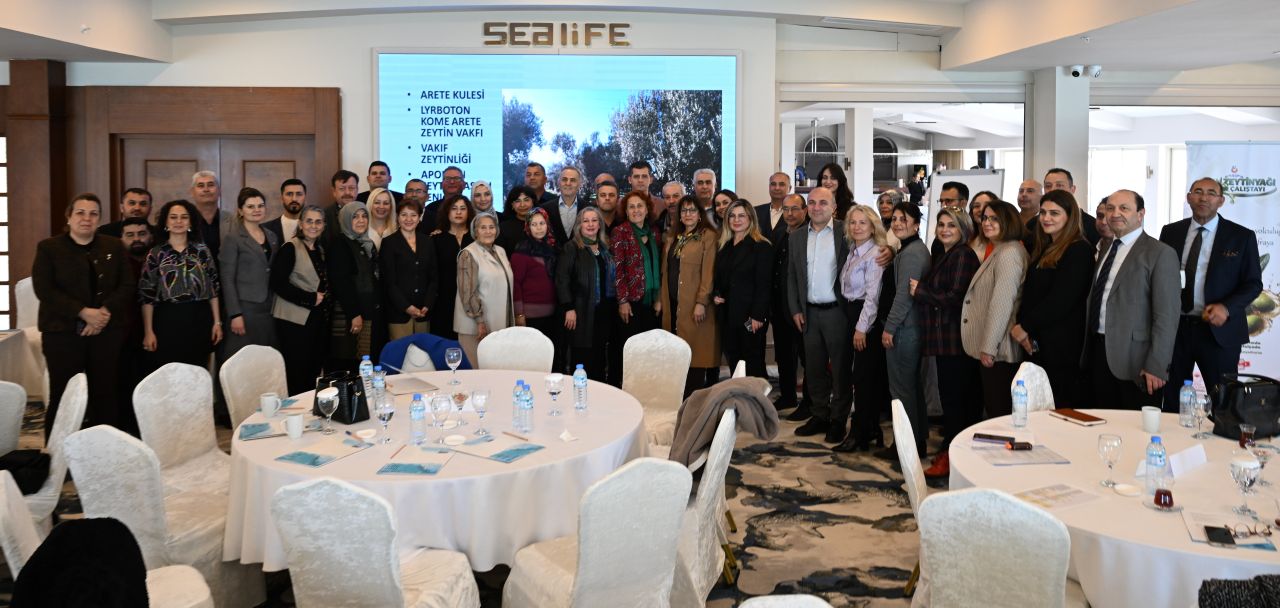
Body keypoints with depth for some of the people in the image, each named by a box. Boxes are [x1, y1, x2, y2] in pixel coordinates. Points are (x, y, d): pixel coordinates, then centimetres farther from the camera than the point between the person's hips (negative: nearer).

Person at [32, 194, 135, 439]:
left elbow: (127, 286, 5)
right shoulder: (48, 248, 4)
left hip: (107, 331, 2)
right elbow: (44, 290, -6)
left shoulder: (114, 247, 11)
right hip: (63, 332, -2)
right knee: (62, 396, -2)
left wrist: (106, 311, -12)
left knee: (105, 394, 3)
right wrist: (84, 312, -16)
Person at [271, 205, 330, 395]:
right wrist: (311, 298, -12)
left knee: (314, 372, 7)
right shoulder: (290, 248, -8)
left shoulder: (320, 249, 15)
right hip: (295, 320, -7)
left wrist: (323, 298, 5)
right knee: (297, 375, -6)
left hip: (318, 319, 7)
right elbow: (278, 284, -16)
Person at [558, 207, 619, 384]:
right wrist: (569, 308, -15)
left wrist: (617, 303, 8)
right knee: (583, 358, -2)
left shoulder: (605, 247, 14)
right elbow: (561, 279, -9)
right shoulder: (572, 248, -3)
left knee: (600, 357, 8)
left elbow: (613, 277, 17)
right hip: (583, 311, -5)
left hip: (606, 310, 5)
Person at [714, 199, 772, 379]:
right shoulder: (724, 246, 15)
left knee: (754, 366, -2)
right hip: (727, 315, 6)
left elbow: (764, 284, -11)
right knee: (733, 362, 7)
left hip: (750, 317, -6)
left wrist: (758, 316, -17)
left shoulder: (761, 246, -6)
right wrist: (715, 295, 2)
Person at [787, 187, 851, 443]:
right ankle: (819, 416, 22)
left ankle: (838, 419, 13)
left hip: (837, 311, -4)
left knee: (840, 368, 4)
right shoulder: (797, 236, 9)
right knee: (814, 368, 11)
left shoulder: (845, 232, -5)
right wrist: (795, 309, 5)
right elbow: (791, 275, 12)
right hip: (809, 313, 4)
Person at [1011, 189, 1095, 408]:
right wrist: (1022, 329, -2)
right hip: (1035, 343, 8)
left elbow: (1061, 300, -16)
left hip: (1060, 347, -8)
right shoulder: (1043, 248, 18)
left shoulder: (1079, 250, -9)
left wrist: (1025, 326, -9)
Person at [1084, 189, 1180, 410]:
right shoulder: (1105, 250, 15)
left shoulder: (1161, 254, -8)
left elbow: (1166, 315, -13)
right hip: (1099, 351, 6)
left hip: (1134, 360, -6)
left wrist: (1156, 366, -17)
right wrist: (1088, 354, 13)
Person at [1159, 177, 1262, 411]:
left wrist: (1227, 307, -16)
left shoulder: (1242, 236, 0)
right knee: (1172, 399, 8)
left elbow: (1253, 283, 0)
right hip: (1175, 327, 2)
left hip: (1219, 329, -2)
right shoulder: (1170, 232, 8)